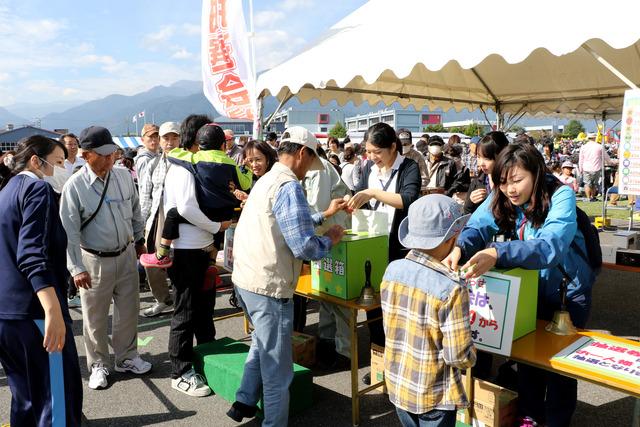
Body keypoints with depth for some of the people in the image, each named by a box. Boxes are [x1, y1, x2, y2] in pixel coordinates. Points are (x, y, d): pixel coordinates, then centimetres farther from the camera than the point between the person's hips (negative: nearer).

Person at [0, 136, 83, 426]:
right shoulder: (38, 188, -10)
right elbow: (34, 257, -23)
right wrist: (53, 310, -31)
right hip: (33, 311, -9)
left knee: (26, 397, 19)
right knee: (59, 395, -3)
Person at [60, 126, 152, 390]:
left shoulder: (123, 176, -3)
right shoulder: (75, 186, -15)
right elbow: (69, 231, -14)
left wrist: (139, 239, 18)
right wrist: (76, 267, -17)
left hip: (126, 254, 4)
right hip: (95, 260, -4)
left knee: (128, 311, 14)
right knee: (95, 317, 9)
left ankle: (127, 358, 33)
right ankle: (98, 365, 29)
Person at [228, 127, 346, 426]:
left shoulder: (267, 179, 13)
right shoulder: (288, 185, -17)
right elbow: (304, 247, -22)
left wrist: (324, 215, 28)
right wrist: (330, 240, -3)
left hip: (246, 278, 10)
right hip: (268, 286, -10)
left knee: (262, 343, 31)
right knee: (277, 367, 6)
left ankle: (244, 402, 40)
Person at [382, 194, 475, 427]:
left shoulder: (392, 270, -10)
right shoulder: (451, 288, -27)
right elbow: (460, 356, -22)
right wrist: (470, 353, -1)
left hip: (397, 384, 5)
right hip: (434, 395, -5)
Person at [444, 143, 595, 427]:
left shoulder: (560, 196, -28)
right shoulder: (501, 198, -14)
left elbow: (551, 245, -43)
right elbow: (477, 227, -24)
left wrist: (497, 254, -58)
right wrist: (458, 248, -47)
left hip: (567, 290, -4)